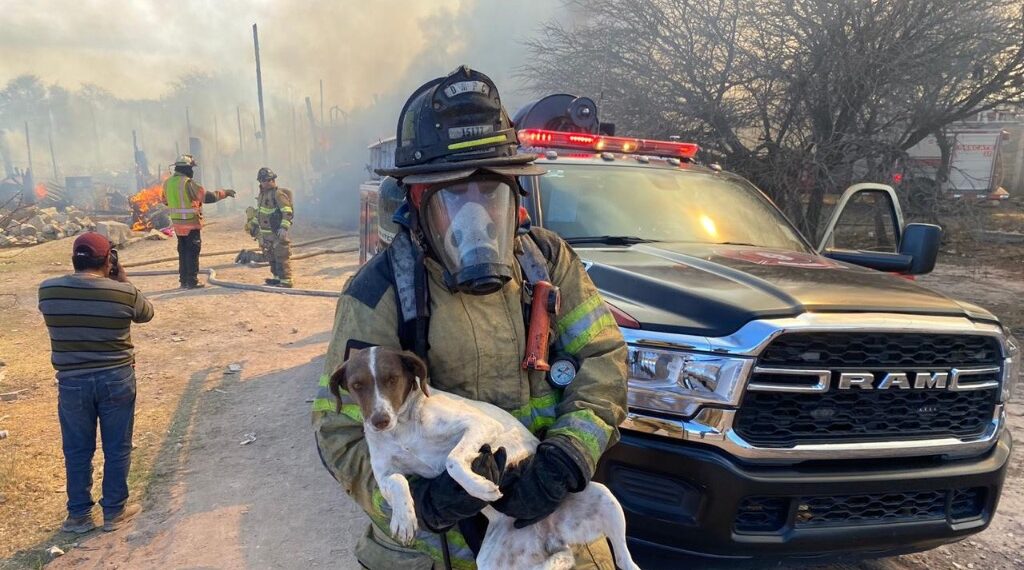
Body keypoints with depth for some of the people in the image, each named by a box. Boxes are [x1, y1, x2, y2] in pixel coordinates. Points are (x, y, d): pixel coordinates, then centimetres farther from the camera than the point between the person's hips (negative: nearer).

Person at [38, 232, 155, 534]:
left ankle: (79, 515, 27)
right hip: (117, 380, -1)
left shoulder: (48, 290, -8)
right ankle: (114, 511, 24)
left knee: (77, 451, 16)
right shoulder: (125, 293, -14)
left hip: (71, 383, 2)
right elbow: (147, 314, 7)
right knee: (117, 449, 13)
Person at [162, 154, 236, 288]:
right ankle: (192, 281, 2)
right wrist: (225, 193, -7)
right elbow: (208, 196, -19)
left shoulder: (168, 182, 5)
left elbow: (166, 200, 20)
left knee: (183, 251, 16)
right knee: (192, 252, 0)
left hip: (177, 223, 7)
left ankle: (184, 280, 20)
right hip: (191, 223, -7)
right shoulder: (187, 183, -19)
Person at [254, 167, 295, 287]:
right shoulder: (262, 194, 15)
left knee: (282, 257, -8)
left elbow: (288, 212, -21)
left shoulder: (278, 194, -14)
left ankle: (286, 281, -5)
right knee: (271, 256, 17)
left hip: (278, 232, -10)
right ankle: (277, 277, 29)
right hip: (266, 232, 10)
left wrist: (284, 228, -27)